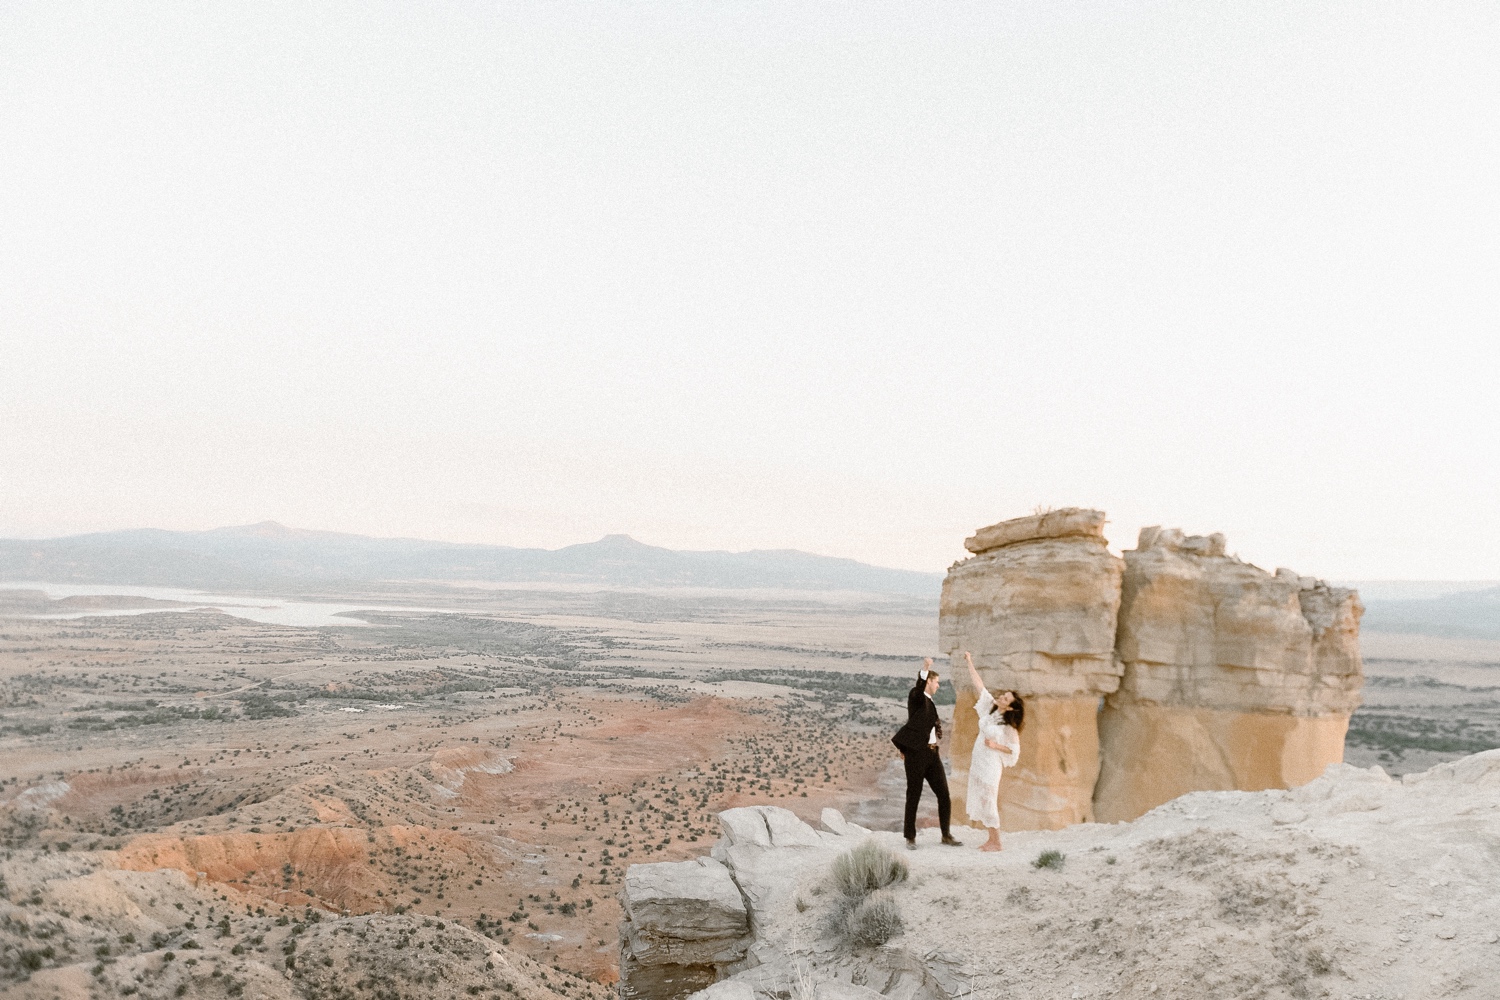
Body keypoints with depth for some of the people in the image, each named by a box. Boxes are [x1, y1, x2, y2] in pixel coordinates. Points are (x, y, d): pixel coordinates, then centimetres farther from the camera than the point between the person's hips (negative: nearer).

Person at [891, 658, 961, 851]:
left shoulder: (929, 702, 20)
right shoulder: (916, 697, -6)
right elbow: (919, 688, -30)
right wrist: (925, 669, -48)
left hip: (932, 753, 8)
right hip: (916, 753, -8)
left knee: (944, 795, 5)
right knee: (914, 796, 0)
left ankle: (946, 835, 15)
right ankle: (910, 837, 10)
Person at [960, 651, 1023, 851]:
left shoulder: (1009, 726, -16)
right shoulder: (990, 707, -1)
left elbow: (1015, 750, -10)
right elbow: (979, 685, 2)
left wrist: (996, 746, -19)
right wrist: (969, 663, 1)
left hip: (991, 764, -7)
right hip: (978, 761, 7)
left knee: (987, 801, -2)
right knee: (979, 800, 12)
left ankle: (996, 842, 9)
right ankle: (992, 838, 23)